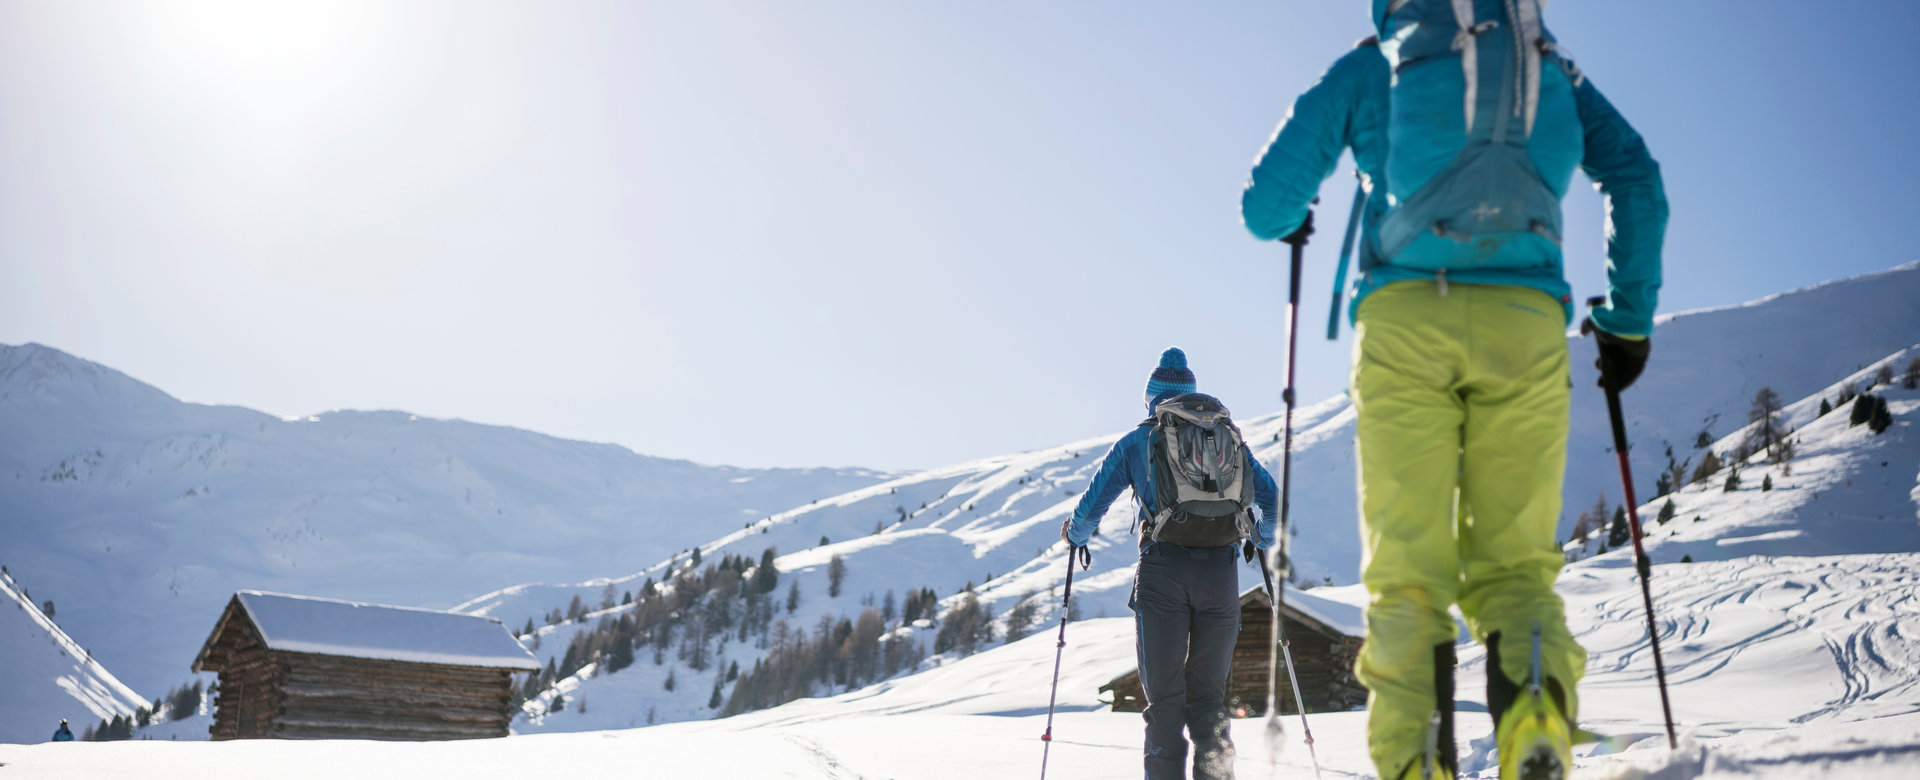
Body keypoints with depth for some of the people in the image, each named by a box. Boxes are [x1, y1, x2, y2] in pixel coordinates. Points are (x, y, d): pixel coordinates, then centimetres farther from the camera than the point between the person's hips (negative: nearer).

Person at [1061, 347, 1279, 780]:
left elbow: (1092, 505, 7)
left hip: (1162, 571, -2)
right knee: (1209, 695, 10)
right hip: (1221, 573, 2)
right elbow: (1272, 500, 14)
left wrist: (1075, 534, 28)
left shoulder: (1136, 441, 10)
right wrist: (1264, 540, 34)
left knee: (1164, 698, 3)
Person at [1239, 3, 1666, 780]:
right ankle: (1538, 704, -21)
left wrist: (1286, 223, 34)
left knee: (1407, 570, 2)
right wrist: (1630, 317, 21)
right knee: (1513, 560, 8)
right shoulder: (1553, 68, 22)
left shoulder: (1370, 65, 15)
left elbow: (1267, 199, 10)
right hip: (1525, 321, 2)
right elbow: (1637, 182, 13)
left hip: (1405, 316, -1)